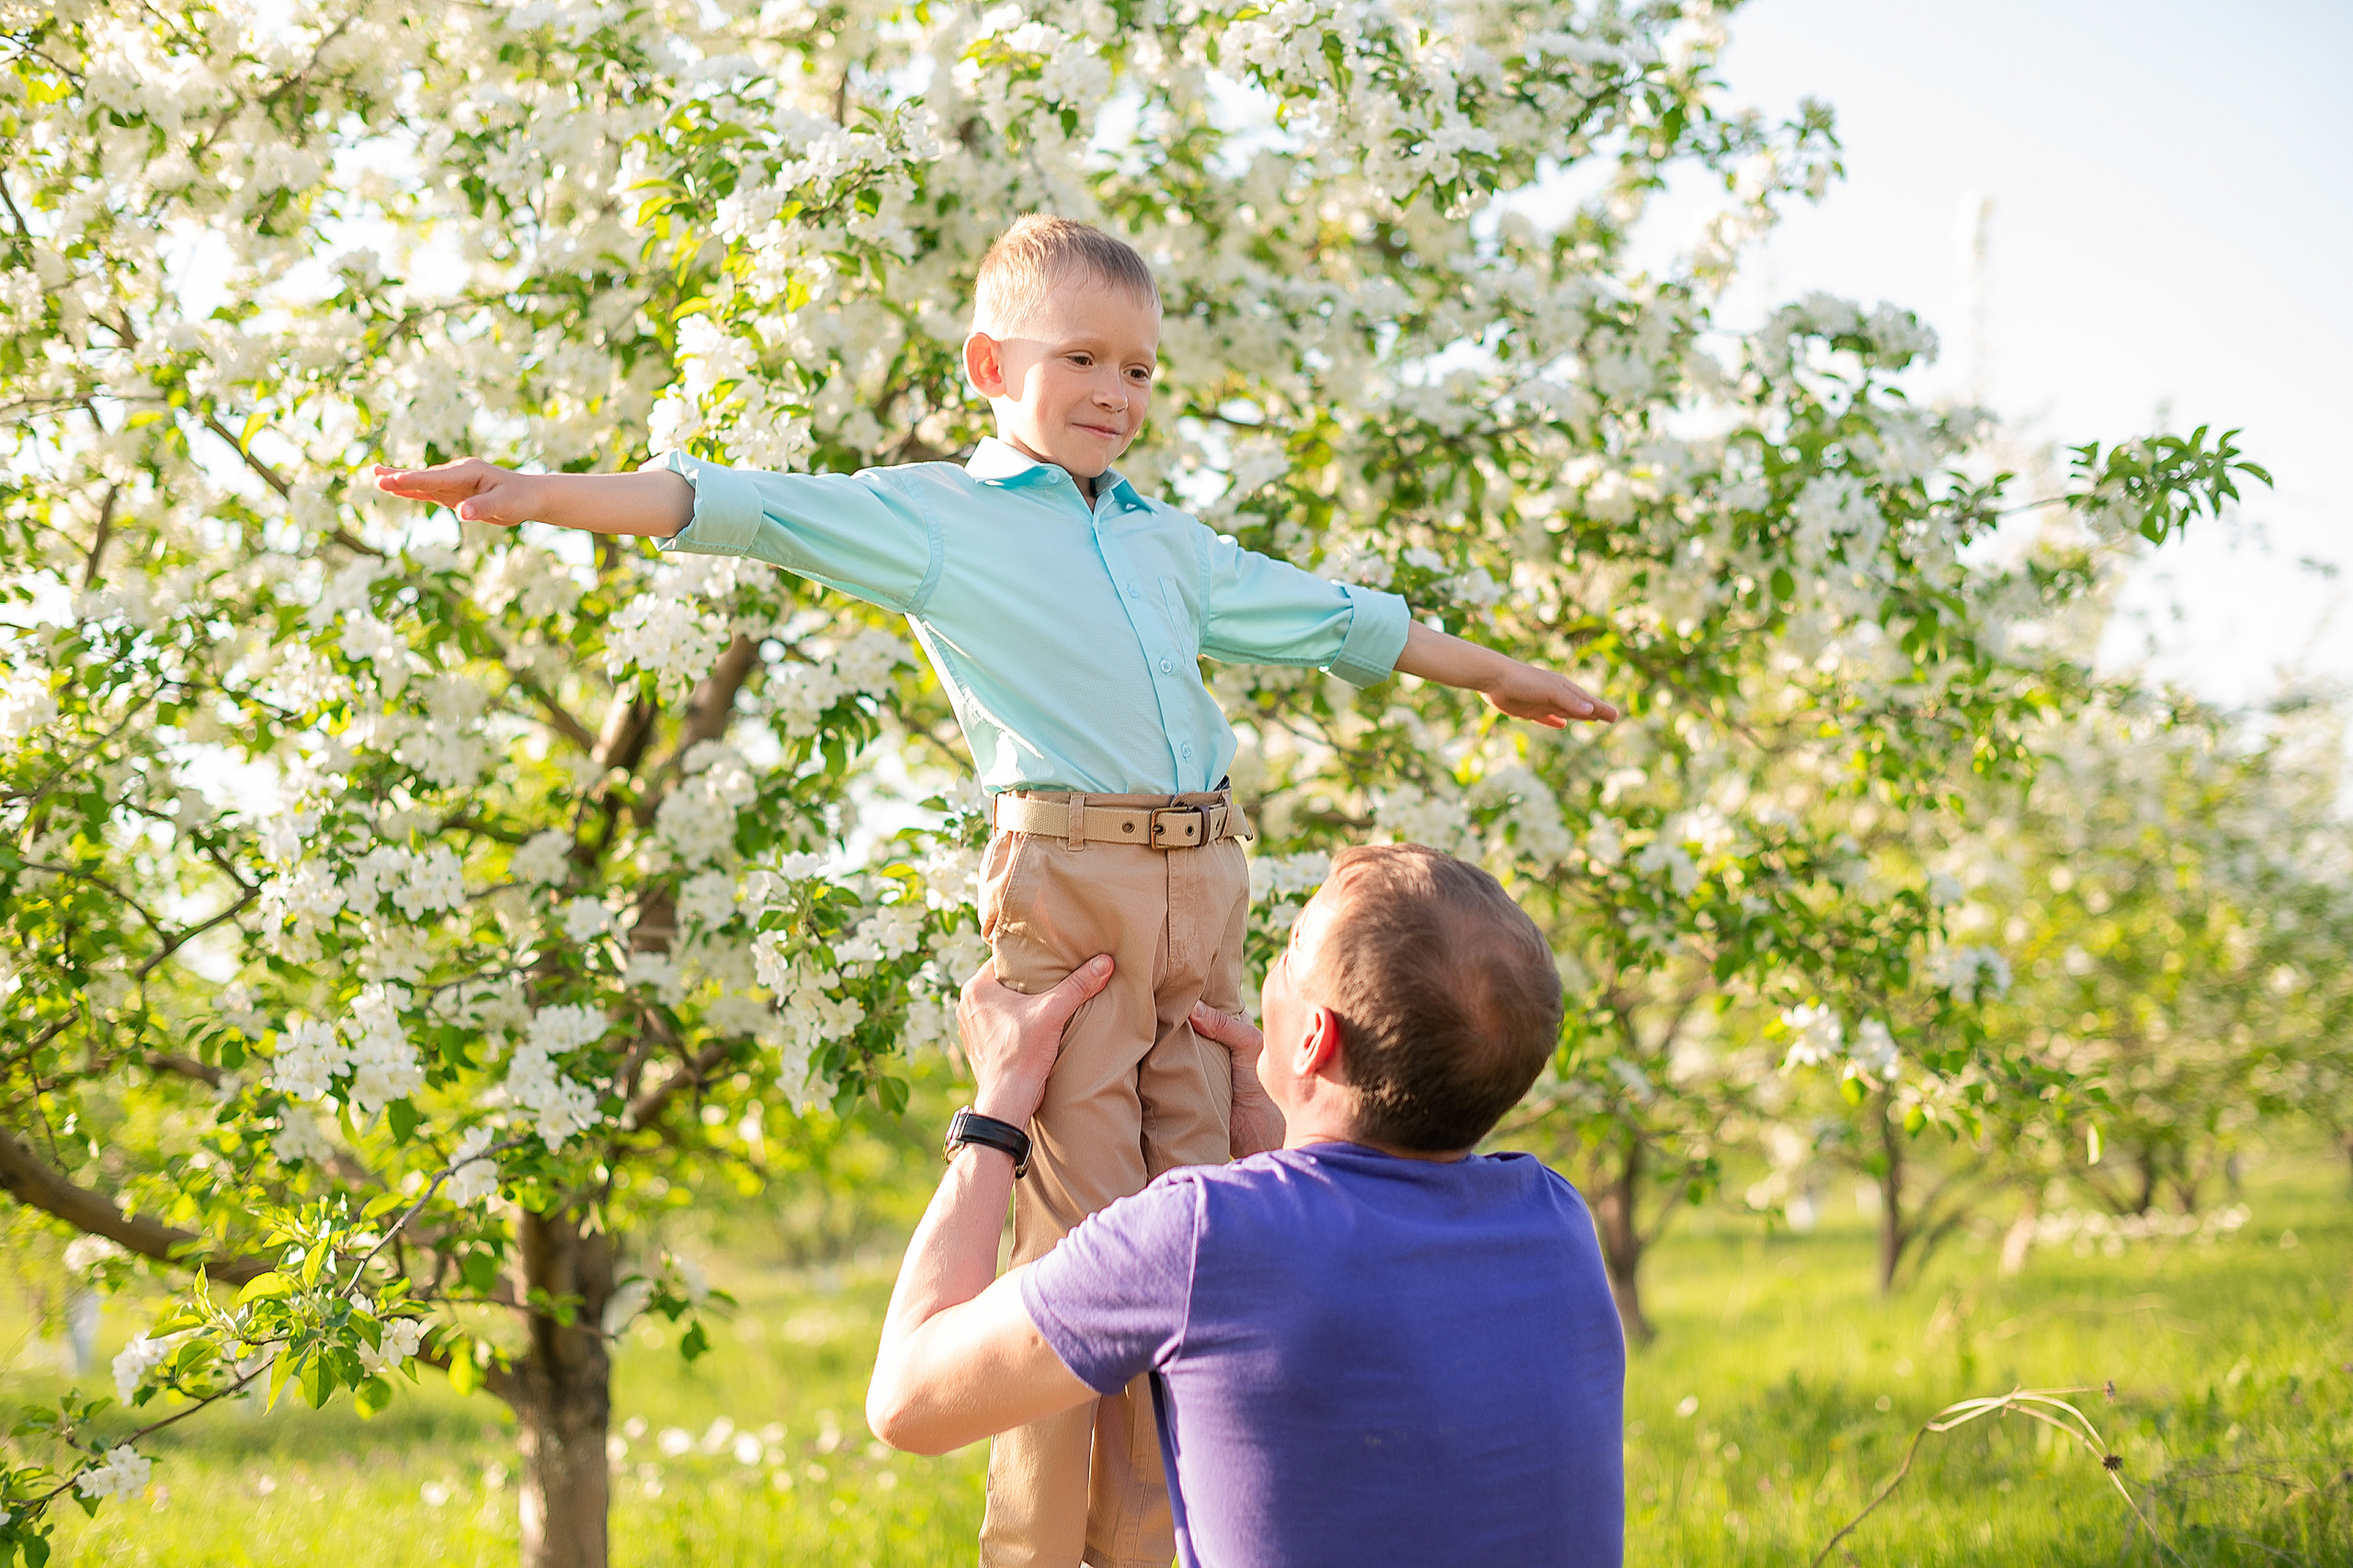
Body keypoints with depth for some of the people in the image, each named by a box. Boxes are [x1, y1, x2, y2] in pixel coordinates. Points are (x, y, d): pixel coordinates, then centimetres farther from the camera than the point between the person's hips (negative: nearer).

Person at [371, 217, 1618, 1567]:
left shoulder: (1171, 545, 24)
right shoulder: (931, 517, 6)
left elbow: (1330, 622, 35)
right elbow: (745, 510, -4)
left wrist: (1497, 674, 45)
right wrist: (544, 493, -16)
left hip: (1203, 888, 6)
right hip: (1063, 883, -6)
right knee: (1077, 1236, -8)